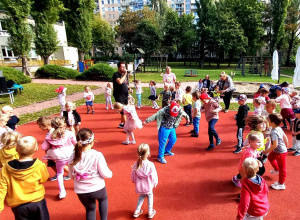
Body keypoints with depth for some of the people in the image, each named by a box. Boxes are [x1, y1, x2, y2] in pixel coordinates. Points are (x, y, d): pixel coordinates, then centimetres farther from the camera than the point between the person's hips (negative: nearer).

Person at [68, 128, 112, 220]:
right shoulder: (97, 155, -22)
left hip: (81, 191, 3)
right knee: (103, 199, 33)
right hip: (97, 188, -3)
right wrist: (110, 173, 6)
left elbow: (72, 176, 3)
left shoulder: (72, 158, -10)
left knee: (90, 209, 29)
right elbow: (105, 174, -16)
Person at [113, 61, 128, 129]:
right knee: (123, 111, -7)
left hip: (125, 95, 8)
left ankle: (121, 124, 28)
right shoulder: (116, 74, -12)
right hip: (119, 96, -7)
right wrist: (125, 74, -19)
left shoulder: (125, 74, 12)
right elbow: (120, 81, -31)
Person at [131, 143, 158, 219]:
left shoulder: (136, 165, -16)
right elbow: (153, 176, -15)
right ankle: (150, 213, 36)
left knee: (141, 196, 28)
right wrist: (155, 183, 5)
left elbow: (133, 177, -3)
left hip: (139, 187, 3)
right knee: (150, 196, 24)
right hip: (148, 186, -3)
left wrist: (136, 182, 18)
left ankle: (137, 211, 36)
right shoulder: (150, 165, -25)